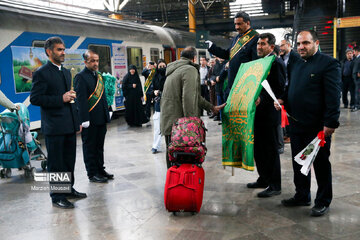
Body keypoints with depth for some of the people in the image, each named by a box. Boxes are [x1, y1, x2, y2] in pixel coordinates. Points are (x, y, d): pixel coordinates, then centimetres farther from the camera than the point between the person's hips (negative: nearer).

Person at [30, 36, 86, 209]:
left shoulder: (66, 72, 15)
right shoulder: (42, 73, -10)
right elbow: (34, 98, -16)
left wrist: (77, 121, 16)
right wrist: (61, 99, -21)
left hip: (69, 126, 8)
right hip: (54, 127, -7)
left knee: (69, 160, 17)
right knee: (56, 163, 3)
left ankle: (69, 189, 31)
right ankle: (57, 196, 14)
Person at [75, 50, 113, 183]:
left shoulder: (99, 76, 13)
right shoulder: (81, 77, -12)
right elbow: (81, 100, -17)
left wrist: (106, 115, 15)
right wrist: (85, 120, -21)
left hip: (101, 119, 8)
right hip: (90, 120, -8)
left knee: (99, 146, 17)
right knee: (90, 147, 4)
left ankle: (100, 170, 29)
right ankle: (92, 174, 14)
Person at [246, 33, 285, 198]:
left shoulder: (276, 63, -12)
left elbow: (280, 89, -18)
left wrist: (262, 99, -25)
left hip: (269, 114, -9)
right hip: (257, 113, 9)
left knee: (270, 150, 0)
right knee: (258, 148, 16)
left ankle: (274, 186, 11)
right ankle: (264, 179, 31)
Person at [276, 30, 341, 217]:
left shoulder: (329, 63, -9)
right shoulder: (297, 64, 15)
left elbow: (333, 96, -15)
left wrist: (331, 123, -20)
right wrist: (283, 100, 6)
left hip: (317, 126, -7)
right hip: (296, 124, 7)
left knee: (321, 164, 6)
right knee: (298, 162, 16)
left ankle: (323, 201, 20)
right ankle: (302, 196, 32)